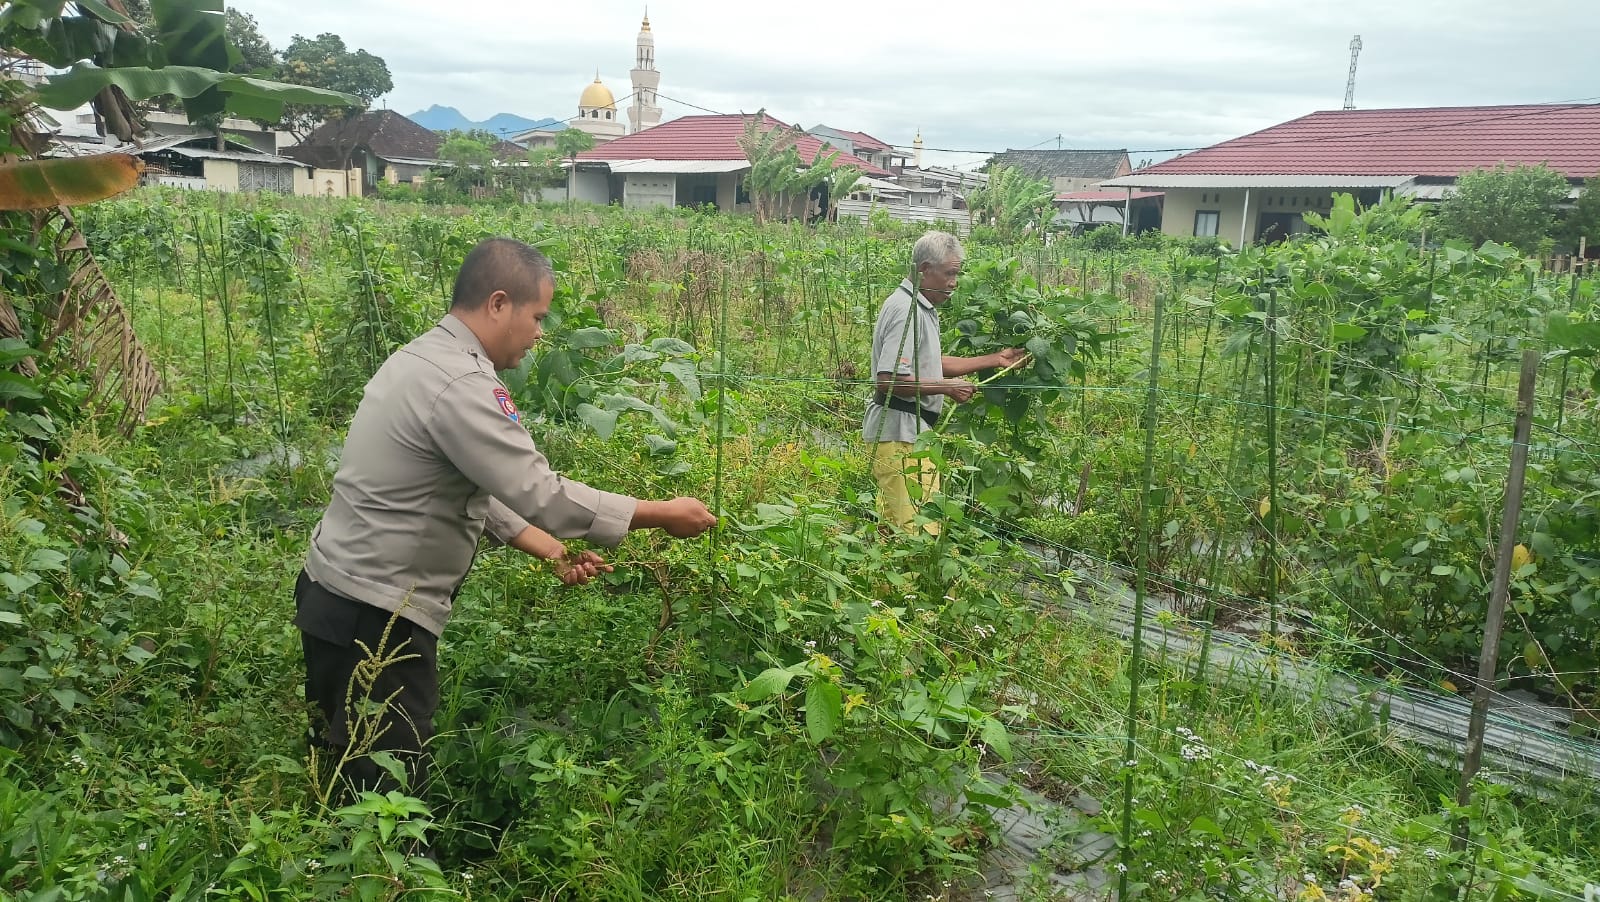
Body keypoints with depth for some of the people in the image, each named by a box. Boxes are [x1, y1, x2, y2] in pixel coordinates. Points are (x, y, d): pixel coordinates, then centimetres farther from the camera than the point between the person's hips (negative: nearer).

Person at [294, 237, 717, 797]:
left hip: (341, 594, 10)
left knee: (348, 781, 21)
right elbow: (543, 495, -24)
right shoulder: (460, 385, -23)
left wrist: (553, 551, 7)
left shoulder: (425, 359, 10)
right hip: (373, 618, -10)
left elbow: (472, 486, 13)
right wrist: (662, 515, -14)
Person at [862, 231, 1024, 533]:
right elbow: (887, 380, -24)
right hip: (900, 435, -11)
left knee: (894, 528, 14)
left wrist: (995, 359, 21)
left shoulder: (923, 308, 18)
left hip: (911, 430, 11)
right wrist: (947, 388, -16)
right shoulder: (906, 310, -16)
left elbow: (932, 364, 24)